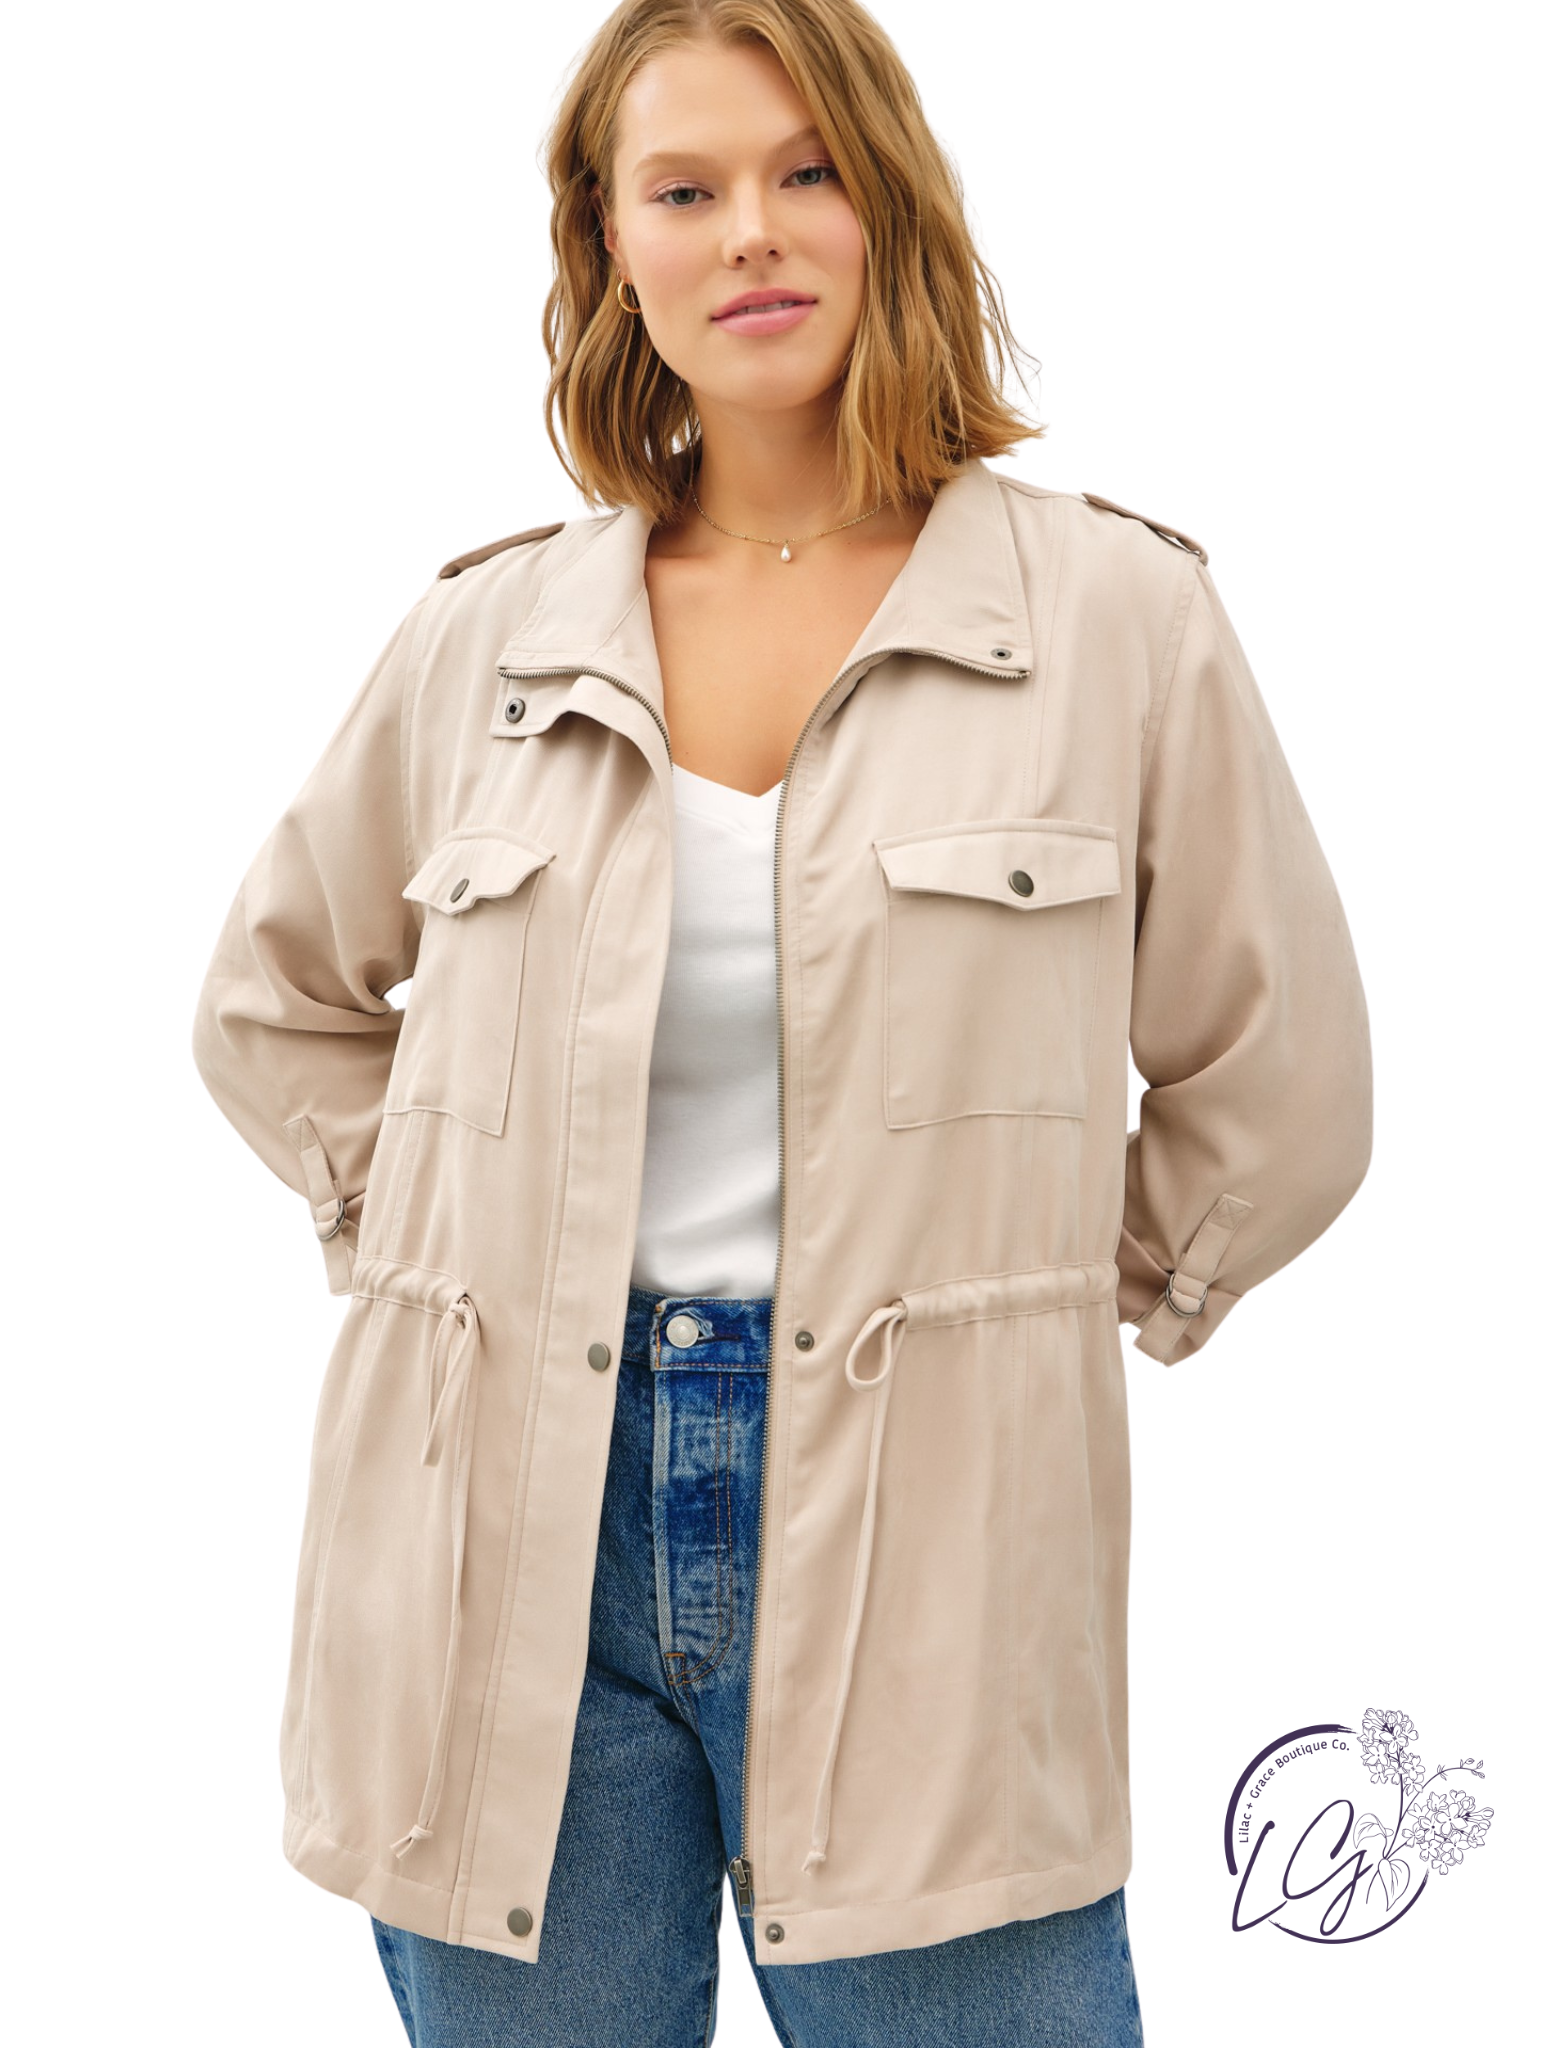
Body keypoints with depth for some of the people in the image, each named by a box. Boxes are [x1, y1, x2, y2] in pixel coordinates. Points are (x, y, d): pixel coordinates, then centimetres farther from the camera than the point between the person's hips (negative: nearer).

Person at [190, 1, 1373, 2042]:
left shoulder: (1119, 613, -1)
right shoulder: (483, 637, 5)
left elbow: (1278, 1095, 6)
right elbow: (272, 1006, 20)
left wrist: (1019, 1303, 6)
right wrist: (439, 1231, 9)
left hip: (919, 1556, -2)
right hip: (510, 1532, 2)